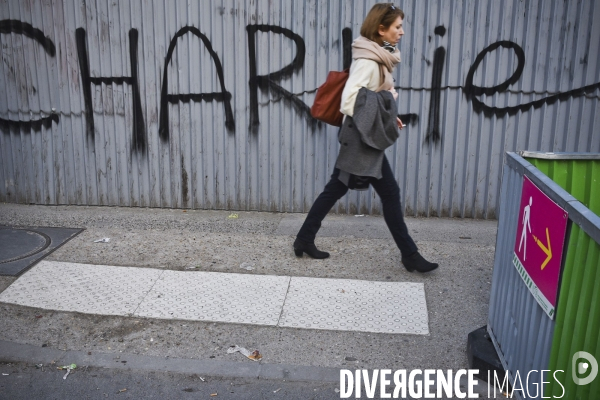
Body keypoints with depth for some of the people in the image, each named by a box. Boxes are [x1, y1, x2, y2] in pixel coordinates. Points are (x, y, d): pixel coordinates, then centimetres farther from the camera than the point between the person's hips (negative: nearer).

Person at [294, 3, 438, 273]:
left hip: (362, 139, 10)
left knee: (335, 190, 13)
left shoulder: (378, 59, 11)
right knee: (390, 193, 0)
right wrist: (388, 98, -17)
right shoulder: (368, 62, -19)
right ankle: (410, 255, 13)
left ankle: (304, 240, 22)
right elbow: (349, 103, -26)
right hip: (363, 140, -10)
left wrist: (389, 116, 6)